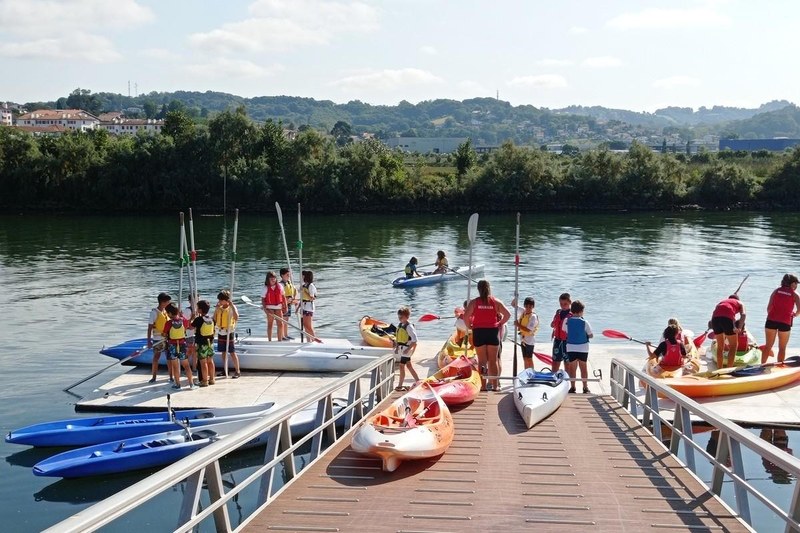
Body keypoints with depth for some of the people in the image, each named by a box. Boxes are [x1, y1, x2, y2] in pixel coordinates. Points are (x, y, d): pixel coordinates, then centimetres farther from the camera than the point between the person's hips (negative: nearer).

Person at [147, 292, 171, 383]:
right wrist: (149, 341, -15)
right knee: (156, 358, 3)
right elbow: (150, 327, -11)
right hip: (157, 339, -5)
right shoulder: (154, 312, -12)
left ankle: (171, 377, 15)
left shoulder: (167, 311, 5)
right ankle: (154, 377, 13)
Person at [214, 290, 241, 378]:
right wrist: (217, 308, 3)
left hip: (228, 333, -6)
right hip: (220, 333, 6)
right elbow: (214, 319, 8)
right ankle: (225, 370, 21)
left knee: (232, 352, -5)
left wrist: (232, 305, -28)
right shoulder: (219, 308, 7)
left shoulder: (232, 308, -11)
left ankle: (237, 371, 0)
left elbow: (236, 318, -28)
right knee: (223, 352, 12)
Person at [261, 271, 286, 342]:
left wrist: (285, 306, 7)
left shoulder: (279, 287, 4)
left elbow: (283, 297, 10)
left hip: (278, 307, 3)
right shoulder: (266, 288, -5)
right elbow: (263, 299, -5)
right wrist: (265, 308, -16)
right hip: (270, 308, -3)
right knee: (270, 325, 3)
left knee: (280, 324, 5)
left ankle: (280, 340, 15)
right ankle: (269, 340, 10)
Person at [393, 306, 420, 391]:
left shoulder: (409, 326, -18)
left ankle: (399, 386, 1)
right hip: (401, 348, 9)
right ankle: (418, 382, 25)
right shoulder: (399, 325, 8)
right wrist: (397, 347, 9)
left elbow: (414, 340, -21)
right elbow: (397, 337, 16)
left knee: (402, 366, -6)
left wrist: (408, 349, -22)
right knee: (409, 366, 15)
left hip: (406, 349, -9)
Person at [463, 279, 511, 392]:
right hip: (493, 332, 1)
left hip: (478, 332, -1)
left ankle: (483, 386, 3)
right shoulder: (496, 302, 0)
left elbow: (466, 316, -12)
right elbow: (508, 314, -3)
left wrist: (470, 326, 4)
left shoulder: (474, 302, -3)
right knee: (493, 361, 9)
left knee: (482, 361, 6)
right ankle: (495, 385, 12)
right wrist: (500, 324, 8)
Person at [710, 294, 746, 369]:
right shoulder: (739, 303, 29)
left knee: (720, 346, 19)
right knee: (734, 346, 12)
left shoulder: (721, 302, 39)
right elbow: (743, 315, 7)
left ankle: (719, 369, 22)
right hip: (727, 318, -4)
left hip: (715, 318, 4)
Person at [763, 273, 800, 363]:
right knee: (782, 348, 9)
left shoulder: (776, 291, 10)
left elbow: (768, 308, 3)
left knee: (768, 346, 10)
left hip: (771, 320, 2)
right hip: (785, 322, -2)